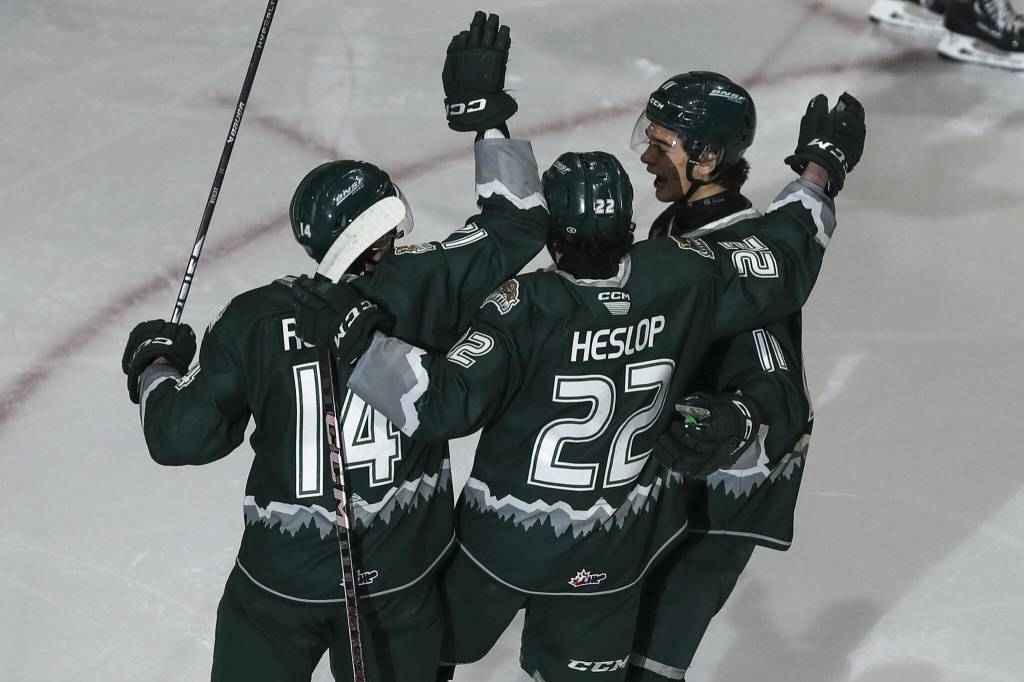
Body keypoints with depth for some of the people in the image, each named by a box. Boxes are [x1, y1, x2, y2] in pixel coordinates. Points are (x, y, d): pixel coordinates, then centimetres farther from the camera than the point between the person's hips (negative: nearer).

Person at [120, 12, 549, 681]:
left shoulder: (255, 320, -15)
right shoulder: (424, 286, -15)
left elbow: (187, 436, -12)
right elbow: (519, 224, -5)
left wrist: (155, 367, 8)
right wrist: (485, 110, 1)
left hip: (282, 577, 0)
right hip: (401, 574, 1)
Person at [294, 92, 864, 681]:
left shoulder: (526, 308, -27)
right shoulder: (682, 279, -16)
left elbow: (444, 401, -34)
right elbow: (784, 264, -2)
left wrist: (359, 339, -36)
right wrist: (821, 168, 11)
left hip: (501, 543, -3)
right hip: (610, 560, 4)